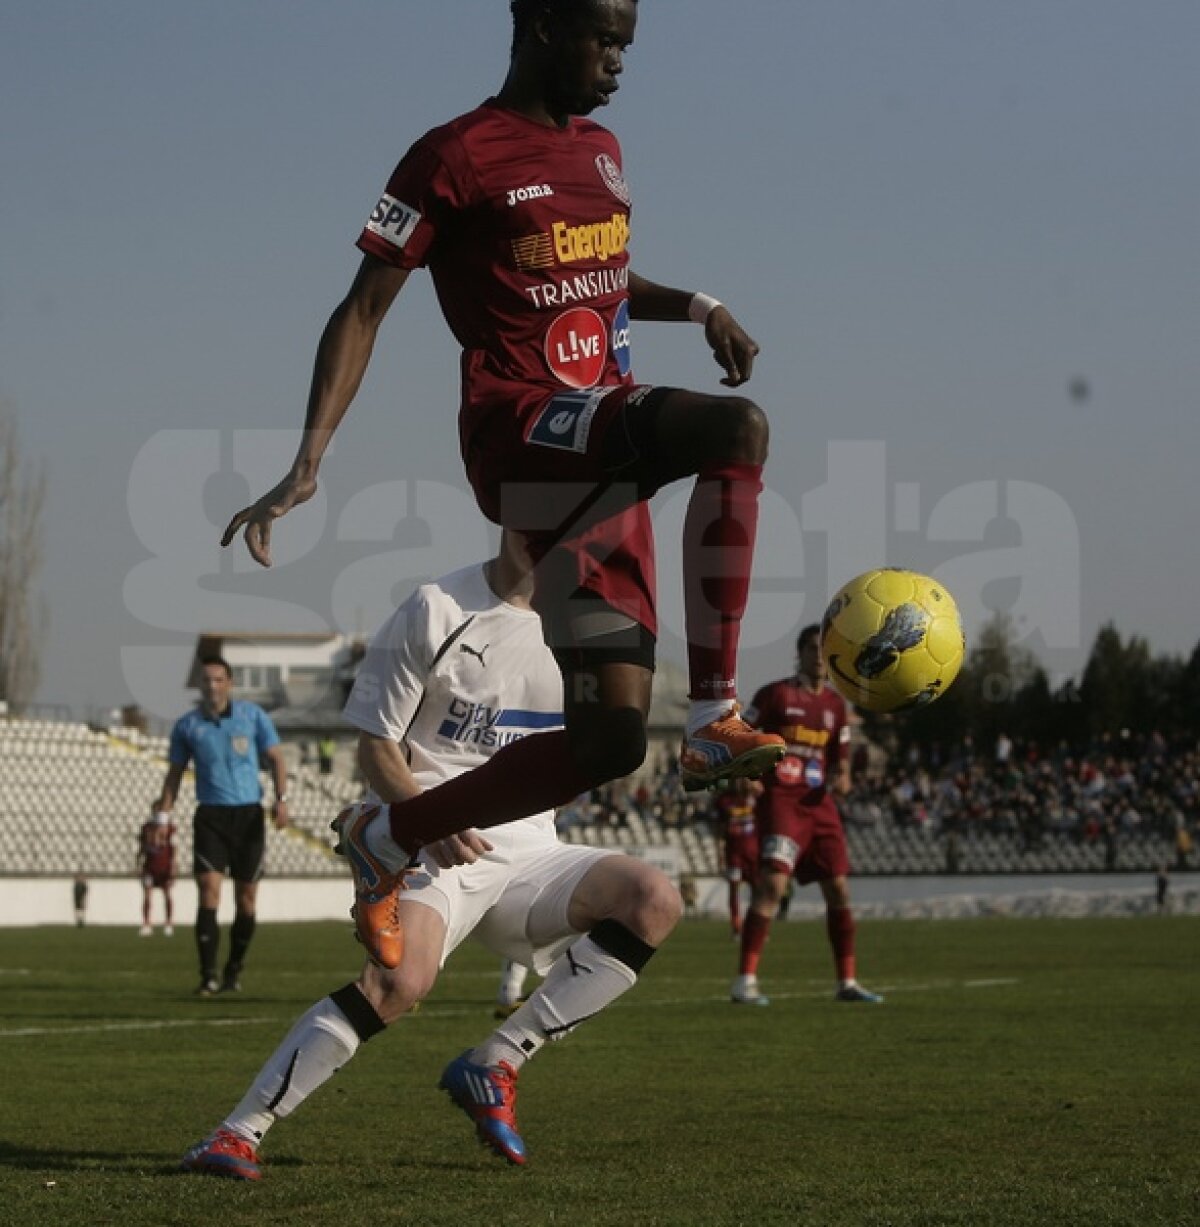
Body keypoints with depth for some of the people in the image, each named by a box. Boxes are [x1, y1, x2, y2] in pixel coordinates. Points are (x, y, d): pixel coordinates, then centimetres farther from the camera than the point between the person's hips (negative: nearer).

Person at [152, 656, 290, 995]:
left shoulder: (253, 715, 2)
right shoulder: (186, 725, 4)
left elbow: (275, 757, 6)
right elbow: (176, 770, 11)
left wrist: (281, 798, -8)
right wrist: (166, 802, -6)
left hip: (248, 814, 1)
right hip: (210, 816, -1)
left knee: (246, 896, 4)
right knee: (208, 890, -14)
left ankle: (234, 971, 19)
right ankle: (209, 977, -16)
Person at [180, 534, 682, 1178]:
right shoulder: (436, 610, -7)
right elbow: (376, 743, -5)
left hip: (524, 843, 5)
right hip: (424, 837, -5)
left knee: (655, 901, -18)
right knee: (402, 978, -32)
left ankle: (495, 1064, -11)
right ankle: (240, 1130, -22)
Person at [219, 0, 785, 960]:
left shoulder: (602, 150, 18)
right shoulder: (459, 157, -6)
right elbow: (364, 310, -5)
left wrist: (694, 306, 14)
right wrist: (308, 464, -13)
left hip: (601, 462, 8)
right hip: (522, 433, -8)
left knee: (610, 739, 2)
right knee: (738, 429, -34)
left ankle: (393, 844, 20)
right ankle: (716, 720, -32)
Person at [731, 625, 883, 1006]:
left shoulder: (835, 704, 14)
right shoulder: (776, 694, -3)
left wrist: (841, 779, -2)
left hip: (819, 806, 6)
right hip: (780, 801, -6)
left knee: (839, 890, 6)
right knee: (772, 885, -19)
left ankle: (847, 981, 16)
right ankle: (745, 981, -18)